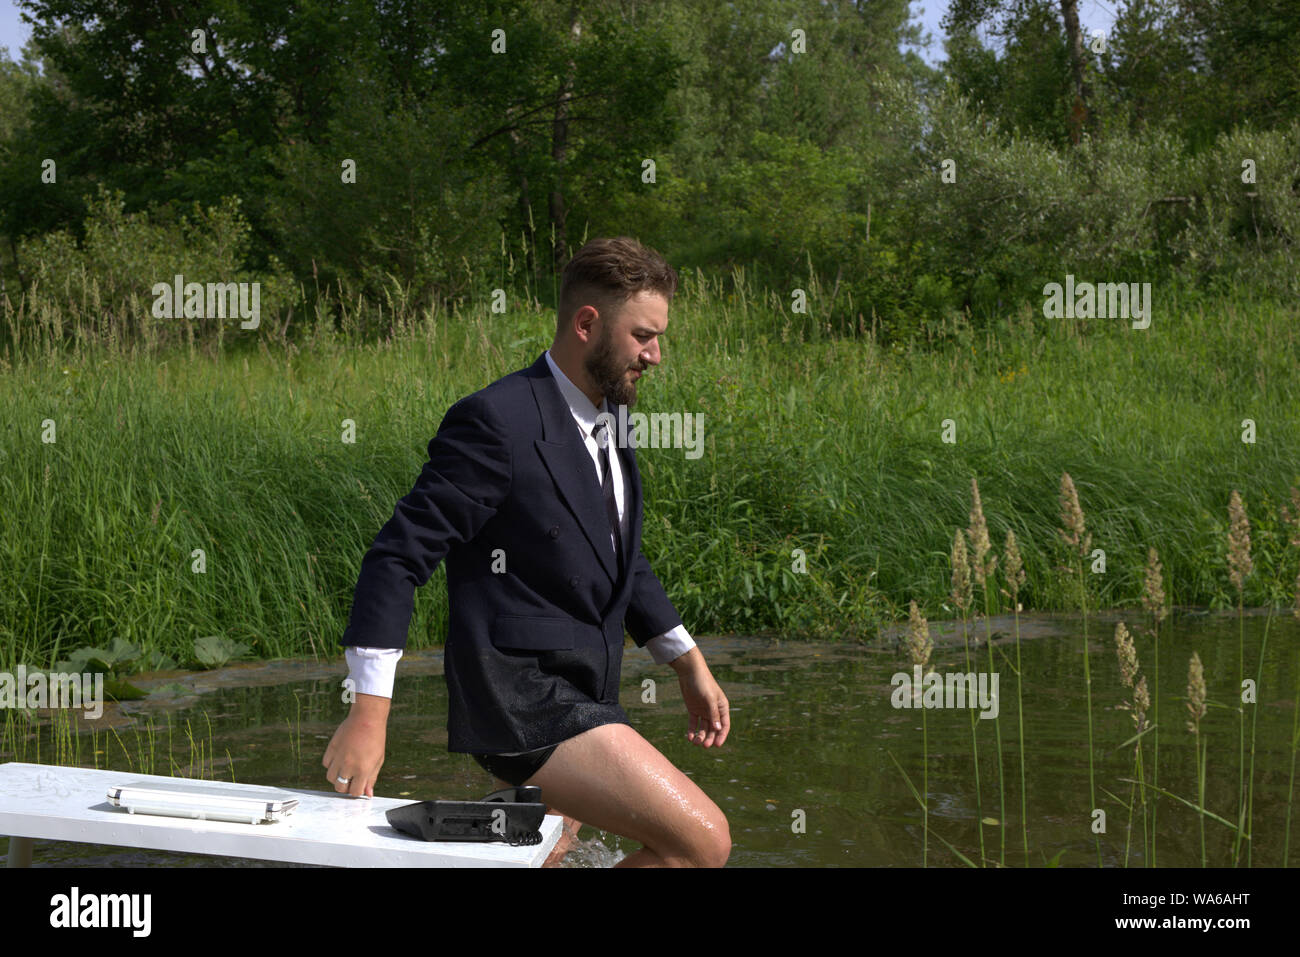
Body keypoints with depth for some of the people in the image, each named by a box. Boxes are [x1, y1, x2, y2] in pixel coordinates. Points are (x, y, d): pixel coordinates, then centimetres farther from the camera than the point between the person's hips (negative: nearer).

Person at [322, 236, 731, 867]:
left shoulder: (606, 418, 12)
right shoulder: (497, 423, -17)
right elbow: (398, 557, -18)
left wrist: (689, 665, 18)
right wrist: (369, 714, -22)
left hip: (578, 699, 10)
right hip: (523, 704, -10)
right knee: (700, 839, -19)